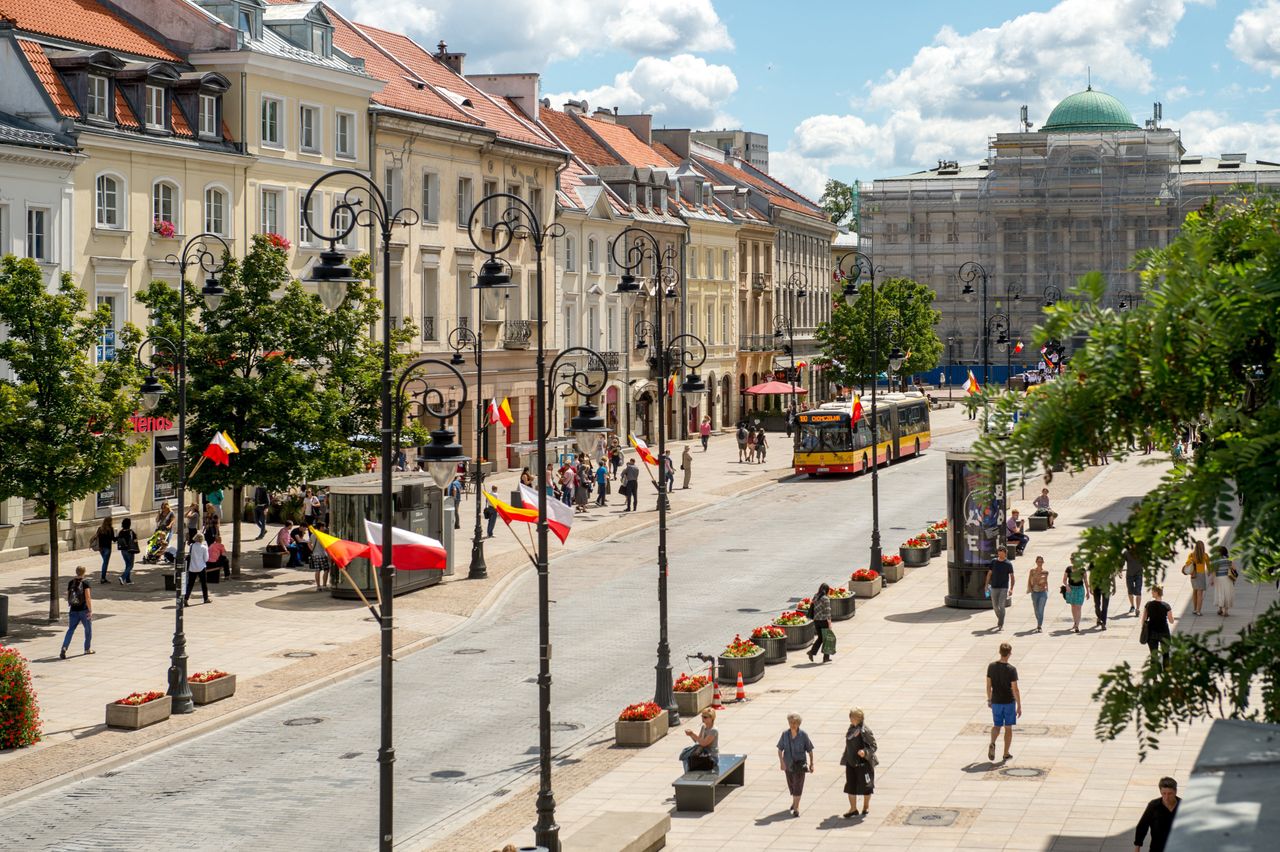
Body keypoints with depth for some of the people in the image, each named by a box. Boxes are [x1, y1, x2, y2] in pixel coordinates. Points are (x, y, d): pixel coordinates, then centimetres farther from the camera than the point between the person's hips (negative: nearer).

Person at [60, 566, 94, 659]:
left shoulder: (71, 583, 4)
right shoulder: (85, 583, -10)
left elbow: (68, 597, 12)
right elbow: (88, 598, -16)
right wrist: (90, 610, -13)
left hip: (73, 610, 4)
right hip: (84, 610, -3)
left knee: (70, 630, 2)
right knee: (88, 629, 17)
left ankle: (64, 648, -18)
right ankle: (87, 648, 29)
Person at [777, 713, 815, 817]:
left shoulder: (803, 735, -10)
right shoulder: (785, 734, -5)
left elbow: (809, 750, -2)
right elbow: (780, 749, -1)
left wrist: (811, 764, 1)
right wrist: (781, 761, -14)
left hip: (800, 764, -3)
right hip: (788, 764, 3)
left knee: (797, 786, -10)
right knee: (791, 784, 19)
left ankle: (796, 808, -10)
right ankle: (795, 801, 45)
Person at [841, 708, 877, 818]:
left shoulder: (865, 731, -15)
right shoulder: (851, 729, 7)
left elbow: (874, 746, -12)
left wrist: (865, 752, -28)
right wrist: (845, 759, 16)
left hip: (863, 763, -6)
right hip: (851, 762, 6)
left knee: (865, 785, 8)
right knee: (850, 786, 5)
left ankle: (866, 806, 28)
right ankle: (853, 809, 14)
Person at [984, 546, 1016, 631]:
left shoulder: (1008, 564, -4)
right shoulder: (994, 561, 5)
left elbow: (1011, 576, -1)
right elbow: (989, 573, 11)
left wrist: (1011, 589, -9)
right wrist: (987, 584, 4)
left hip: (1004, 588, -4)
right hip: (994, 587, 4)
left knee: (1001, 606, -13)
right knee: (995, 606, 11)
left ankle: (1001, 625, -11)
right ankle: (999, 619, 37)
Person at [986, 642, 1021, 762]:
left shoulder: (991, 666, -6)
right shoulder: (1011, 670, -16)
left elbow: (988, 685, 2)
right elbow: (1015, 689, -15)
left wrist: (989, 699, 16)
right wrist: (1019, 706, -8)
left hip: (996, 702, 3)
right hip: (1009, 702, -3)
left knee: (996, 726, 16)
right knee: (1008, 728, 11)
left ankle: (992, 744, -12)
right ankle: (1006, 754, 17)